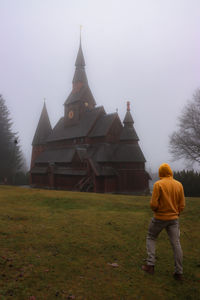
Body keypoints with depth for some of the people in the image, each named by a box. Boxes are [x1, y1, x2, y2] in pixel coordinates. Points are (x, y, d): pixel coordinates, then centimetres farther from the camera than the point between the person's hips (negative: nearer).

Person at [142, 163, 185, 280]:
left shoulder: (158, 184, -13)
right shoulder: (179, 185, 1)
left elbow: (154, 204, -16)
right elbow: (182, 205, 3)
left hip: (160, 218, -3)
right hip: (174, 219, 4)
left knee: (151, 238, 15)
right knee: (176, 244, 9)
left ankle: (150, 265, 13)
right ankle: (179, 272, 14)